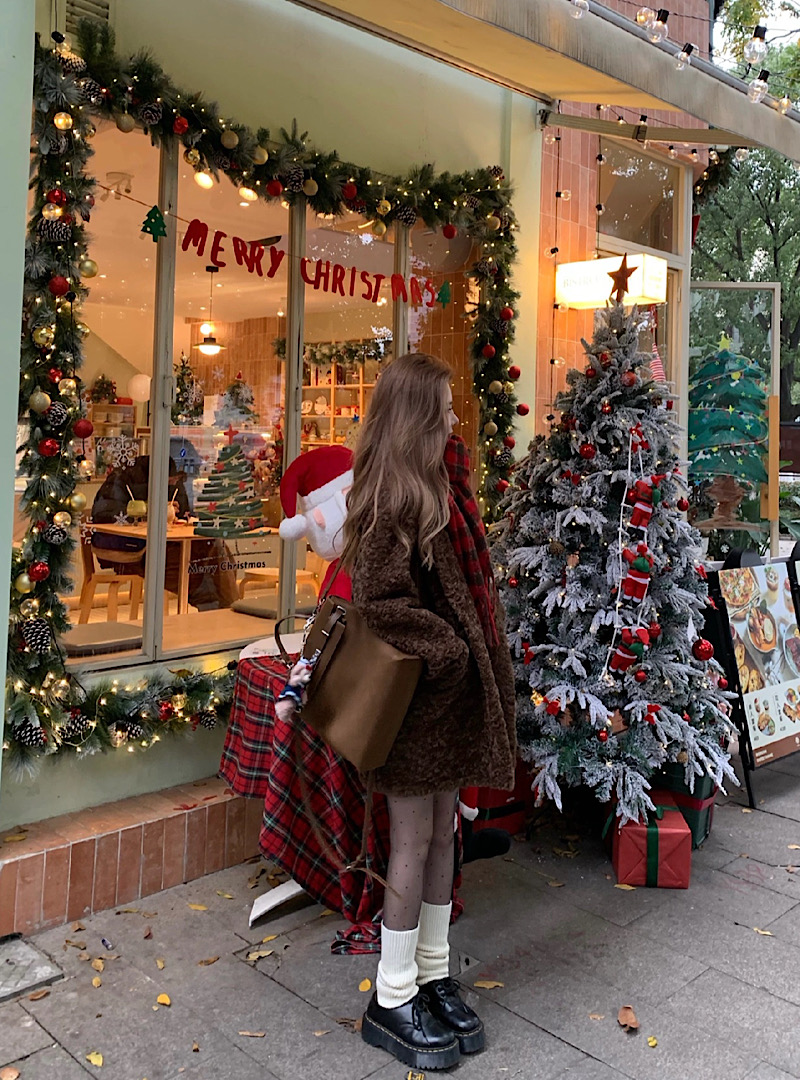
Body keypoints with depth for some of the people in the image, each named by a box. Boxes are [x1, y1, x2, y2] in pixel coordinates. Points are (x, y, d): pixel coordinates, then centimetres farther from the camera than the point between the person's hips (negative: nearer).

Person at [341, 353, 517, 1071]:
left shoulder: (443, 485, 12)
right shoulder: (391, 496, -16)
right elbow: (378, 600, -21)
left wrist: (483, 656, 9)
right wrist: (447, 649, -17)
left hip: (455, 686, 9)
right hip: (417, 689, -8)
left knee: (442, 832, 16)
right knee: (414, 840, 3)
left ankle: (433, 977, 32)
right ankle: (393, 1001, 20)